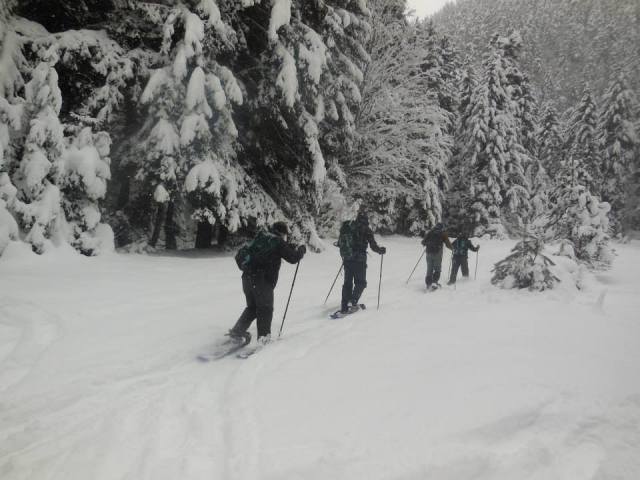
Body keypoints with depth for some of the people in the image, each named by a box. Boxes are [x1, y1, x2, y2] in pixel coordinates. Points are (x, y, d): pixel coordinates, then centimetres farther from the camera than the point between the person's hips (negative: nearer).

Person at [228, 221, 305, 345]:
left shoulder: (261, 237, 16)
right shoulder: (278, 242, -3)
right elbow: (293, 258, 0)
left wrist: (290, 247, 30)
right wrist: (301, 250, 17)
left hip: (247, 277, 7)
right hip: (262, 280, -7)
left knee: (252, 307, 20)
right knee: (266, 309, 9)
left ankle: (237, 331, 18)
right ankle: (263, 336, 8)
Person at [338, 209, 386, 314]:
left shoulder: (346, 226, 8)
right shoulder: (365, 229, -5)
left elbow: (340, 243, 12)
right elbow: (373, 245, -6)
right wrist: (381, 250, 12)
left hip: (347, 259, 5)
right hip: (359, 260, -5)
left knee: (348, 282, 14)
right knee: (361, 283, 9)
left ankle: (344, 306, 11)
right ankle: (352, 301, -9)